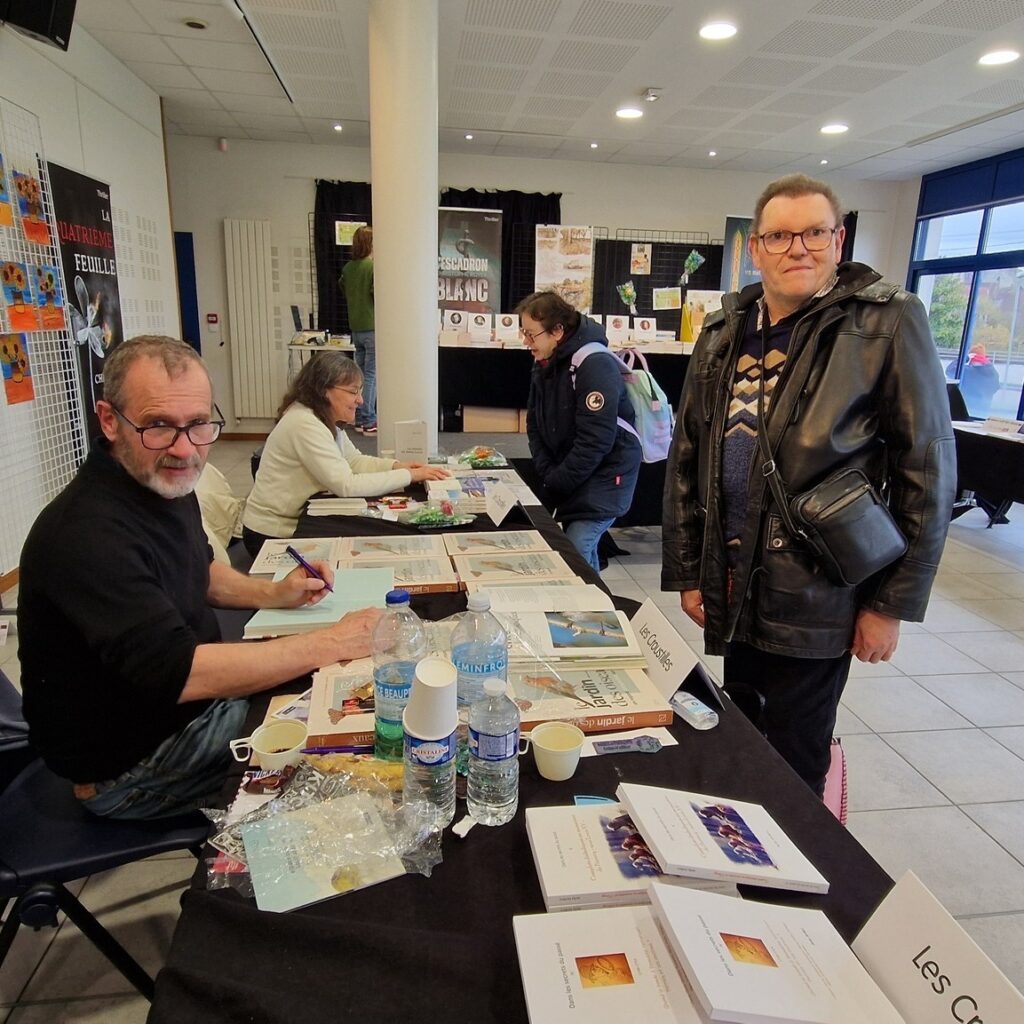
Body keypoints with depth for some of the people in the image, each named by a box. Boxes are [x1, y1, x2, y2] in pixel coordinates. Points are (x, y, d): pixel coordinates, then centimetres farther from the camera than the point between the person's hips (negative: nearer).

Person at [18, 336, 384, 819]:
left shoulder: (164, 481, -1)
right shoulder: (87, 534, -32)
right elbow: (178, 672, -37)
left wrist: (273, 593, -2)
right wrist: (332, 643, -32)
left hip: (192, 702, 9)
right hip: (128, 767, -8)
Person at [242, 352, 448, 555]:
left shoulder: (325, 419, 2)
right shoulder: (305, 424, -26)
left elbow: (354, 461, 10)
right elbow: (347, 485, -29)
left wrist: (396, 466, -7)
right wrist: (409, 476, -24)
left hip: (298, 521, 8)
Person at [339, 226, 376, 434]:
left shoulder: (348, 267, 7)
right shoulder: (374, 267, -14)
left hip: (355, 328, 7)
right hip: (372, 328, -7)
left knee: (360, 374, 12)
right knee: (372, 375, -3)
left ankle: (360, 420, 17)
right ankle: (369, 422, -1)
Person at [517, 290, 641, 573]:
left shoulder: (594, 365, -21)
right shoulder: (544, 363, 5)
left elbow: (595, 441, -24)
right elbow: (536, 425, 9)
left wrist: (557, 484, -17)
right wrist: (547, 474, -5)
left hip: (605, 475, -7)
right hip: (566, 477, 8)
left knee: (575, 551, -12)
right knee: (582, 549, 12)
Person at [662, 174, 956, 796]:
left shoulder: (888, 323, -7)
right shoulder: (723, 333, 7)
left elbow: (928, 469, -7)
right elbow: (686, 459, 9)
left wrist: (893, 603, -7)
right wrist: (685, 573, 7)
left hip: (814, 598, -4)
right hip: (728, 591, 5)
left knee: (794, 766, 10)